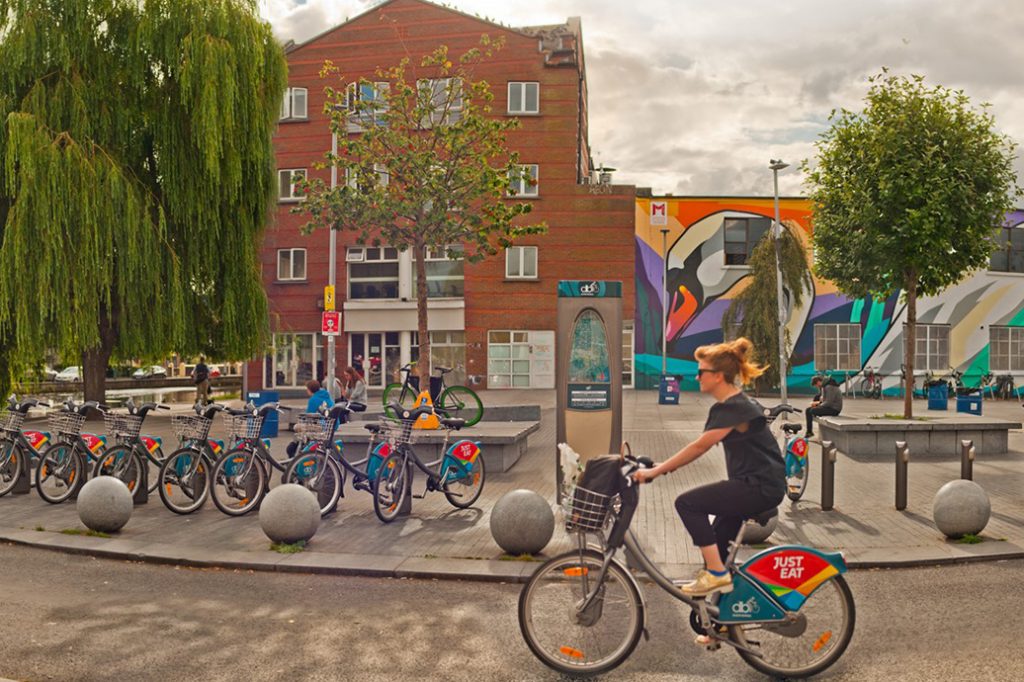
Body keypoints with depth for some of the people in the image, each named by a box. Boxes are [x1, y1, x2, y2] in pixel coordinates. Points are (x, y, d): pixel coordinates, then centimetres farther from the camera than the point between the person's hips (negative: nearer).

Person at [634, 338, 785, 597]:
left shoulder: (736, 407, -19)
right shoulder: (724, 407, 12)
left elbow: (699, 447, -23)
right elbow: (700, 448, 11)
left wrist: (655, 471, -20)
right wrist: (661, 467, 4)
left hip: (762, 487, -10)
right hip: (752, 484, 10)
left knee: (687, 502, -16)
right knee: (717, 539, 17)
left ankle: (717, 575, -9)